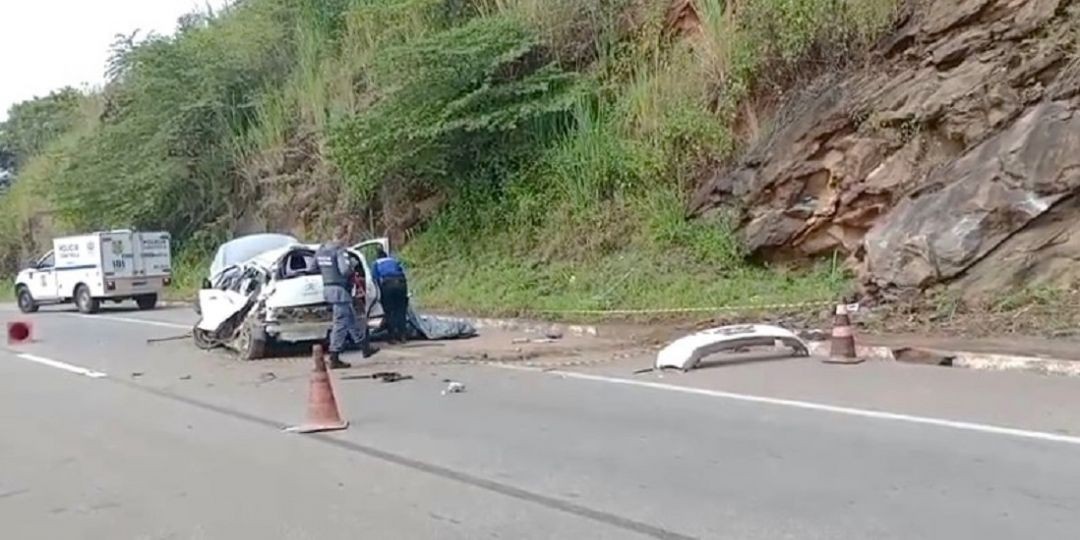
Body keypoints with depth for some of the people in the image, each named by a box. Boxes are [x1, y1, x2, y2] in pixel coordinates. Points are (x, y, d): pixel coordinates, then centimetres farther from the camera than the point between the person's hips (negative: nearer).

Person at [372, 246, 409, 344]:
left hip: (387, 284, -3)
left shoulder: (376, 264, 22)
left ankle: (393, 337, 1)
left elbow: (375, 278, 11)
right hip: (400, 283, 3)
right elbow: (402, 272, 25)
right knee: (401, 310, 10)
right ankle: (402, 336, 9)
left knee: (389, 312, 4)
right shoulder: (394, 261, 31)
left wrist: (380, 288, 19)